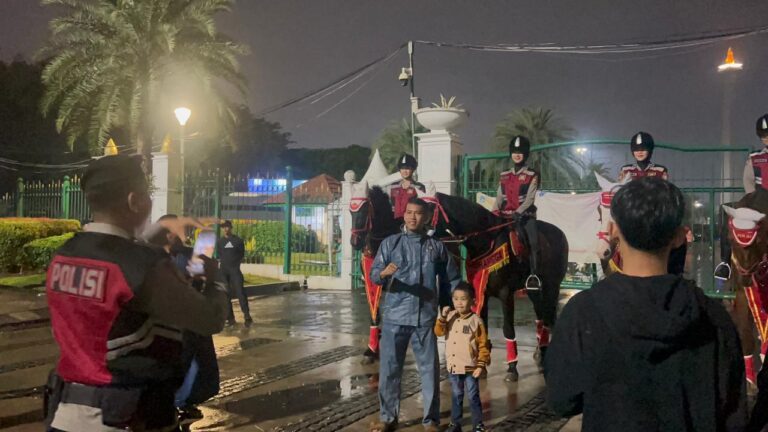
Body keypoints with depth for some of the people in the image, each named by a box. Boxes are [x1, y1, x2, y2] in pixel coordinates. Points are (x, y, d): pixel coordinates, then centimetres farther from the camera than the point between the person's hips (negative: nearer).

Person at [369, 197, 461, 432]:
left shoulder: (437, 247, 7)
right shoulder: (390, 243, 4)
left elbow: (452, 280, 13)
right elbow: (374, 274, -5)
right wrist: (384, 273, -27)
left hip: (425, 318, 1)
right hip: (394, 317, 0)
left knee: (430, 369, 4)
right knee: (389, 369, 5)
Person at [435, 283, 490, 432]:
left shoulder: (476, 321, -10)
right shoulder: (450, 317, 1)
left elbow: (483, 345, -7)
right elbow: (439, 332, -8)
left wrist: (481, 364, -12)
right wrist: (443, 317, -21)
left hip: (470, 367, -4)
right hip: (453, 366, 4)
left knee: (473, 397, 5)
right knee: (456, 397, 16)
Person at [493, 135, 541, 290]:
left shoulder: (532, 175, 2)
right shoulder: (504, 176, 16)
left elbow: (529, 198, -9)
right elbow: (499, 197, 10)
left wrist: (518, 213, -23)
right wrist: (494, 213, -8)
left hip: (525, 215, -4)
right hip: (506, 216, 4)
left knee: (533, 243, -22)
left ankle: (534, 275, -23)